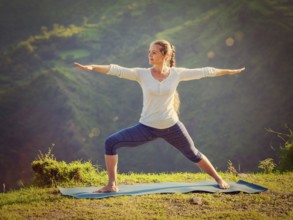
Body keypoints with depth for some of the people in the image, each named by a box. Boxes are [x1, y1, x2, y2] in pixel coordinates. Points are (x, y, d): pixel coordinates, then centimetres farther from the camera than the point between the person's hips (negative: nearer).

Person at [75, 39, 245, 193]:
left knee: (193, 154, 15)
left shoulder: (177, 73, -8)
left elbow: (204, 72, 1)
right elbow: (117, 70, -22)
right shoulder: (142, 74, -10)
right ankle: (112, 185, -7)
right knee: (111, 142, -15)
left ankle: (219, 180, 39)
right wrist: (92, 67, -36)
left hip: (172, 126, 0)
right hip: (147, 127, 0)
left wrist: (230, 72, 10)